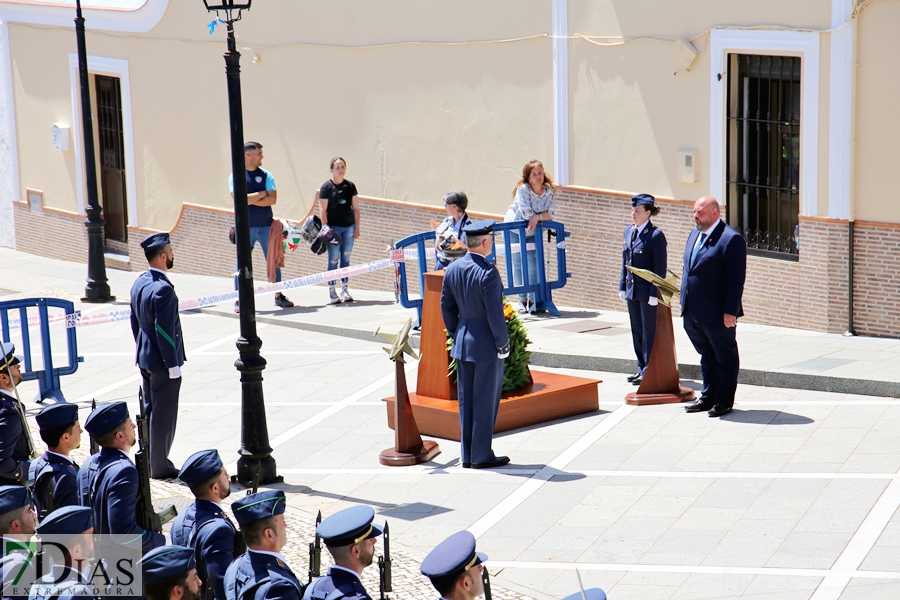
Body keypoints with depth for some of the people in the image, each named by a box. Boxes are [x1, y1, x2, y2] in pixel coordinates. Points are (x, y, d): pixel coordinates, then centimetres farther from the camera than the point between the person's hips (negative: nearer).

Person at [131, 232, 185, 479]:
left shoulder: (139, 283, 5)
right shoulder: (163, 289, -23)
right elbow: (164, 330, -23)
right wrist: (173, 364, -18)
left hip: (145, 358, 9)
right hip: (162, 360, -9)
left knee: (150, 411, 18)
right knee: (164, 413, 1)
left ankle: (149, 461, 28)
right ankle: (160, 466, 9)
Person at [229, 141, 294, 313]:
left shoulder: (265, 175, 6)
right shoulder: (235, 175, -2)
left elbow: (272, 199, -5)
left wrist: (251, 199, -12)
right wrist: (262, 194, -9)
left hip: (266, 225, 3)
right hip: (246, 227, -3)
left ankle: (278, 296, 14)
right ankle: (239, 300, 6)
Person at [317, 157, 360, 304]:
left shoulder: (350, 186, 8)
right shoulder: (326, 187, -4)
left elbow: (355, 208, 11)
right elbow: (323, 210, -6)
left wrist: (357, 227, 7)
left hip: (348, 226, 4)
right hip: (333, 227, -4)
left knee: (346, 259, 7)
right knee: (333, 260, -4)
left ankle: (344, 290, 15)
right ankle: (331, 292, 2)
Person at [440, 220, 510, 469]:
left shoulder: (453, 269, 1)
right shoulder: (488, 273, -22)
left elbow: (446, 306, 9)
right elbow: (495, 314, -20)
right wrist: (503, 344, -8)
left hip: (462, 344, 7)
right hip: (486, 345, -7)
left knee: (466, 401, 13)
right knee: (486, 401, 3)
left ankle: (467, 455, 20)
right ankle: (482, 456, 9)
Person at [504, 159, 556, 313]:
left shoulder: (549, 191, -10)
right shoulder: (523, 189, -22)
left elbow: (550, 214, -15)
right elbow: (526, 213, -27)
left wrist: (537, 217, -34)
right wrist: (542, 216, -13)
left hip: (532, 232, 3)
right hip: (514, 230, -3)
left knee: (533, 263, -8)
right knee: (518, 264, -1)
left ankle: (533, 300, -2)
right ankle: (523, 300, 8)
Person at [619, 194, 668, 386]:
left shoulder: (655, 235, -14)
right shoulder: (629, 231, 8)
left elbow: (660, 268, -14)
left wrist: (654, 293, -17)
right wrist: (623, 286, 11)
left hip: (648, 291, -8)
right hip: (632, 290, 8)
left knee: (649, 332, 2)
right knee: (636, 331, 14)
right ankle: (642, 368, 24)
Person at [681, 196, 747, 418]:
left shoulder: (731, 239, -14)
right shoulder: (694, 235, 13)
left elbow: (736, 278, -17)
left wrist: (730, 311, -20)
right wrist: (684, 302, 14)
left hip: (717, 314, -8)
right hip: (693, 312, 8)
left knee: (725, 358, 7)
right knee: (706, 356, 18)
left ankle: (724, 401, 15)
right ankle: (708, 397, 28)